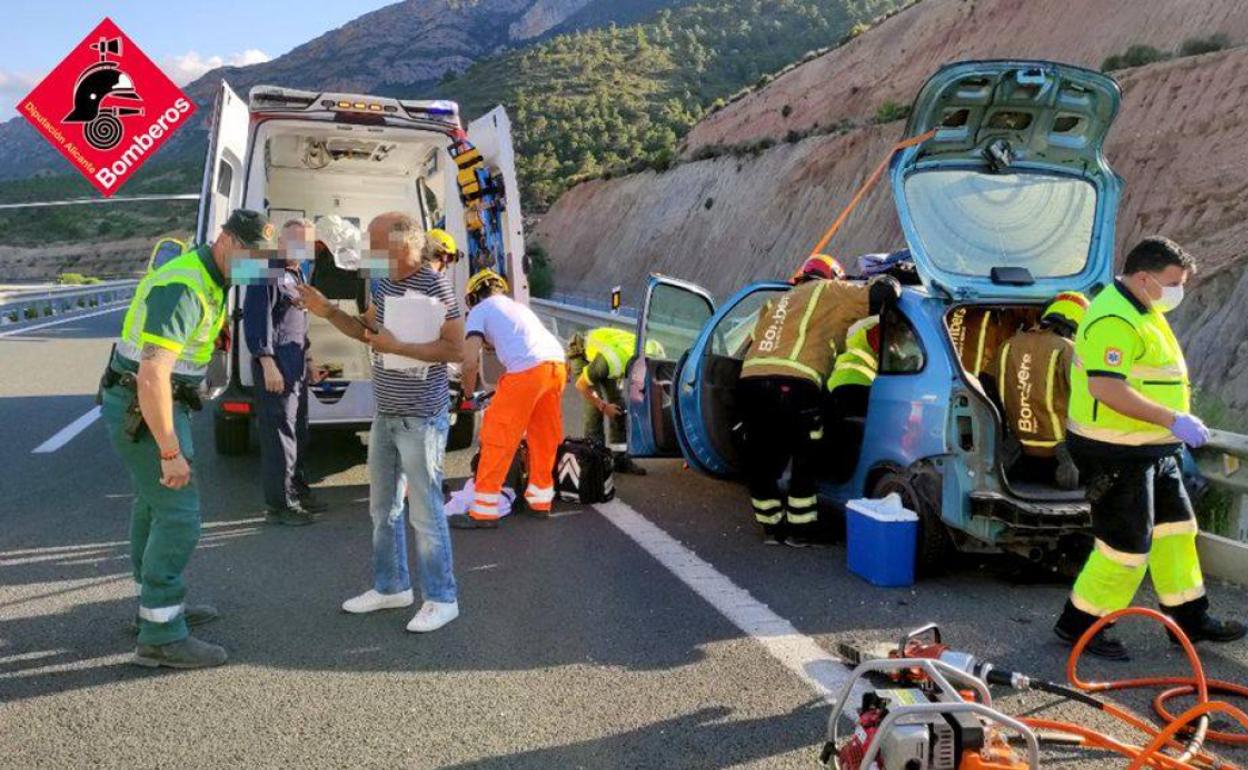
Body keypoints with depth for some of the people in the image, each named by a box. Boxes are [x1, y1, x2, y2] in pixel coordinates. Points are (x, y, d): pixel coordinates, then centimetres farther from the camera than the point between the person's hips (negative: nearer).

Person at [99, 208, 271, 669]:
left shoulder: (208, 281, 9)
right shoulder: (183, 288, -24)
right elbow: (152, 375, -30)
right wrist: (170, 452, -27)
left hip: (155, 403, 11)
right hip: (142, 409, -11)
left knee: (155, 504, 19)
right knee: (179, 515, -9)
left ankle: (157, 606, 34)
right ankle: (160, 637, -2)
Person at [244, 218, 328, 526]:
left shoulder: (296, 275, 19)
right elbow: (256, 319, -17)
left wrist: (308, 362, 23)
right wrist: (268, 364, -22)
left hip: (296, 366, 10)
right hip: (276, 365, -10)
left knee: (299, 432, 16)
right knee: (280, 434, -7)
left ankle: (297, 491, 27)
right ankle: (278, 504, -1)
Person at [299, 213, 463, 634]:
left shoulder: (435, 287, -16)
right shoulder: (384, 284, 8)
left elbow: (456, 349, -19)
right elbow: (365, 330, 20)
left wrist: (398, 346, -21)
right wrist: (328, 312, 6)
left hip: (421, 420, -8)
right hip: (385, 416, 9)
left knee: (426, 512, -1)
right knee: (382, 508, 17)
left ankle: (441, 599, 11)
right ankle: (391, 587, 31)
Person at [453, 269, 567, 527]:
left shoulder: (479, 310, 13)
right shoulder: (518, 306, 34)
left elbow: (471, 362, 2)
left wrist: (469, 393, 19)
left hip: (527, 370, -7)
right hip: (558, 364, 7)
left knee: (498, 438, 1)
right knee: (544, 436, 21)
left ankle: (483, 511, 4)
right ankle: (540, 498, 33)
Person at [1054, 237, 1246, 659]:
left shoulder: (1143, 311, 14)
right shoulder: (1114, 319, -22)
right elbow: (1106, 387, -32)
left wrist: (1175, 422, 18)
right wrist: (1172, 419, -29)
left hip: (1151, 450, 11)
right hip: (1117, 454, -11)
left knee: (1175, 528, 18)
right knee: (1126, 544, -3)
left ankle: (1191, 618, 31)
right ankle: (1079, 624, 12)